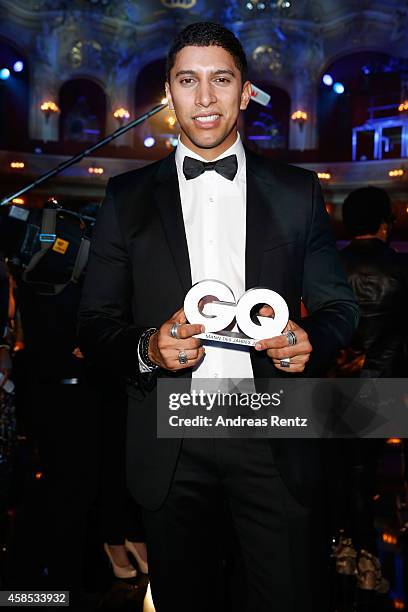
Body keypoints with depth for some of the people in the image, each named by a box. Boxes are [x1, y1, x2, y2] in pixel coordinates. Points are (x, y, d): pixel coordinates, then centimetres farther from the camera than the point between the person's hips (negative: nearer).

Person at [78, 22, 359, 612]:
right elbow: (95, 322, 5)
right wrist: (147, 349, -16)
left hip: (274, 446, 0)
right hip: (170, 446, 1)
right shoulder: (128, 197, 5)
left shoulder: (297, 192, 5)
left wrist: (310, 341, -13)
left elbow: (339, 304, 9)